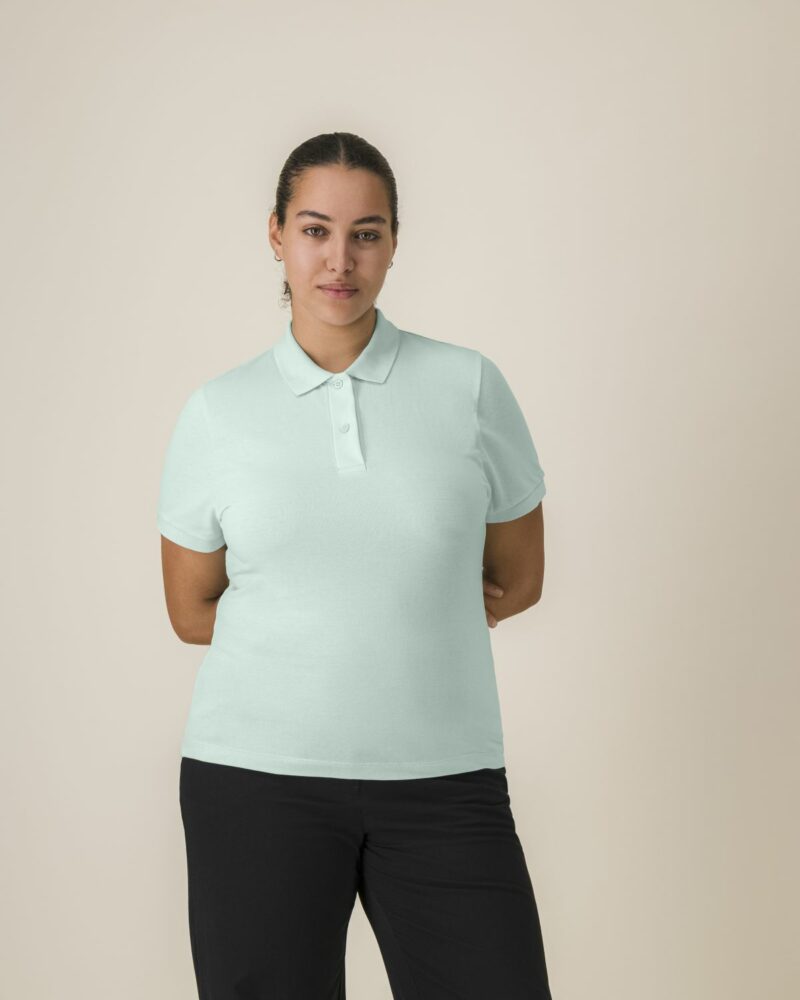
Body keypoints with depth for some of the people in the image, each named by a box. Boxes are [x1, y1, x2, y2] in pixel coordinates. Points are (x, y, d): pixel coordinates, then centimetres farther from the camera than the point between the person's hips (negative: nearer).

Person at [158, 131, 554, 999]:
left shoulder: (470, 386, 2)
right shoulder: (216, 413, 2)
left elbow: (517, 582, 9)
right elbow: (192, 614, 10)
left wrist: (328, 624, 5)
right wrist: (383, 620, 4)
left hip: (442, 776, 0)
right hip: (260, 774, 0)